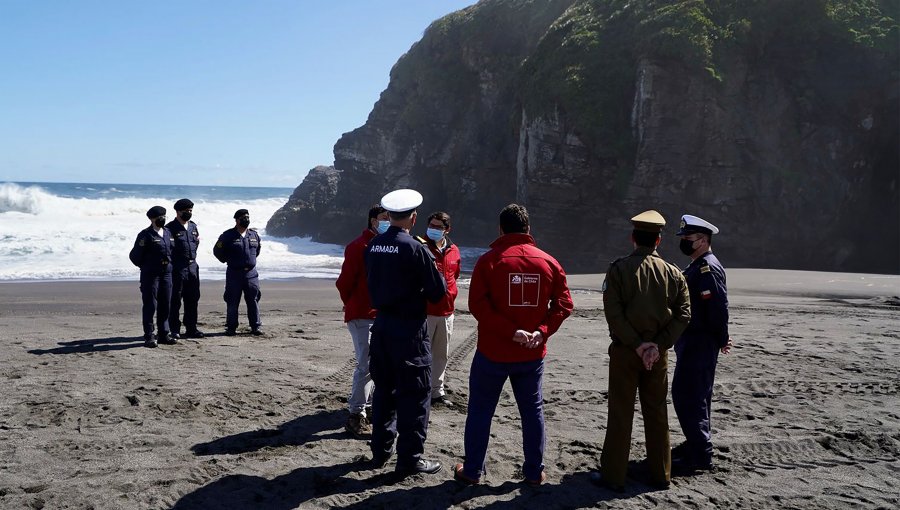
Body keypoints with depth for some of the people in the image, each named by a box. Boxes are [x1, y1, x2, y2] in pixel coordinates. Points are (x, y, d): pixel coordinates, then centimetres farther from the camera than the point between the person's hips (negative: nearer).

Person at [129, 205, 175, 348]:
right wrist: (146, 267, 2)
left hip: (166, 273, 6)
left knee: (165, 305, 10)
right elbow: (135, 256, -8)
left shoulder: (168, 233, 12)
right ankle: (149, 337, 2)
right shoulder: (146, 235, -9)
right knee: (150, 305, -3)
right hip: (150, 275, -6)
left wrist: (169, 265, 11)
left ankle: (163, 334, 19)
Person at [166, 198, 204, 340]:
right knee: (175, 300, -1)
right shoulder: (170, 228, -8)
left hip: (192, 266, 7)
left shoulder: (193, 226, 13)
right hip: (177, 268, -7)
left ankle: (191, 329, 18)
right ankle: (174, 330, 6)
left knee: (193, 299, 10)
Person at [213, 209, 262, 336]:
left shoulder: (254, 235, 8)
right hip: (234, 273, -3)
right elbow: (217, 251, 4)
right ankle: (231, 328, 9)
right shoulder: (228, 235, -4)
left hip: (251, 273, 3)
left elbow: (258, 248, 26)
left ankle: (256, 327, 12)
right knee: (232, 302, 1)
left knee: (253, 301, 5)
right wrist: (228, 261, 8)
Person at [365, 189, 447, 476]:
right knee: (415, 393, 3)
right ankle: (410, 458, 8)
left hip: (381, 325, 6)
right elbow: (439, 291, -11)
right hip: (409, 328, -6)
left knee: (384, 388, 17)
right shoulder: (415, 249, -16)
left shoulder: (372, 247, 2)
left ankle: (381, 450, 27)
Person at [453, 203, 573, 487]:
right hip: (532, 355, 3)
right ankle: (534, 472, 21)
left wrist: (510, 331, -17)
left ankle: (472, 471, 17)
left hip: (492, 352, -2)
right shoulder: (549, 262, 1)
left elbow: (478, 304, -17)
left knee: (480, 410, 10)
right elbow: (563, 304, -3)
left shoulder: (489, 260, -9)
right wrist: (543, 331, -10)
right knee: (532, 410, 14)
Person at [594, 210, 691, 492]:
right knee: (657, 414, 14)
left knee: (620, 415, 4)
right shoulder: (672, 272, 3)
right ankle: (660, 474, 23)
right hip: (658, 353, 3)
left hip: (624, 351, -3)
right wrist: (659, 345, -9)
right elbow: (683, 313, -3)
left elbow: (613, 312, -15)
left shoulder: (619, 268, -7)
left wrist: (637, 344, -12)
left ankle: (613, 476, 10)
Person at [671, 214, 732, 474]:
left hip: (700, 344, -11)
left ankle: (700, 454, -2)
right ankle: (696, 443, 30)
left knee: (687, 395, -8)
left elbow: (719, 306, -23)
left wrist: (721, 340, -14)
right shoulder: (696, 267, 16)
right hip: (691, 342, 11)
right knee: (694, 394, 18)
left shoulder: (708, 268, -17)